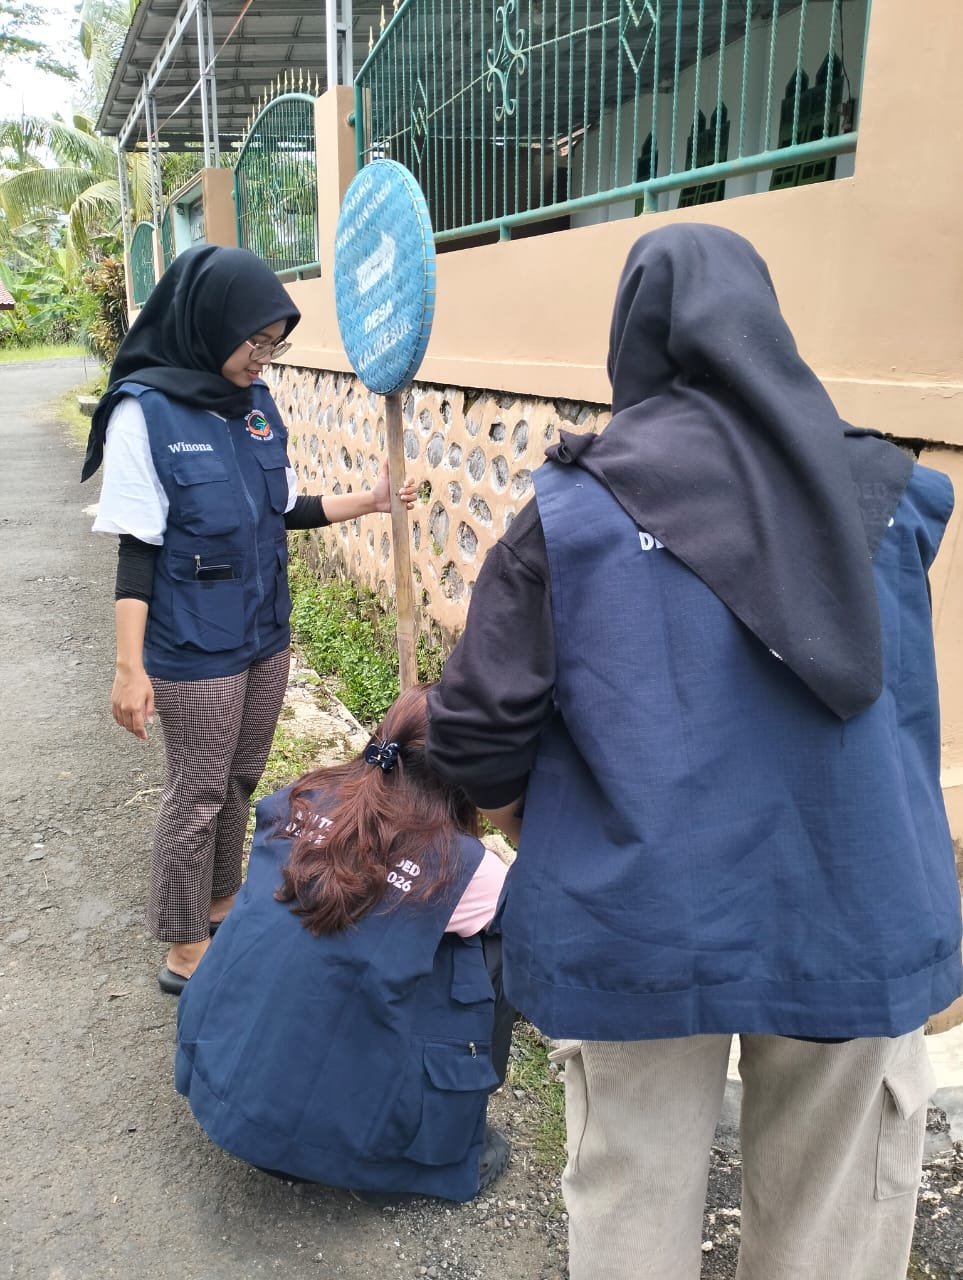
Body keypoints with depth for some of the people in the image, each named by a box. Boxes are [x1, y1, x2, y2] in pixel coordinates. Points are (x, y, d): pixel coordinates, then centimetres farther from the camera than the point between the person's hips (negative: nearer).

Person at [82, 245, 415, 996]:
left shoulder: (257, 404, 3)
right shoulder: (146, 411, -15)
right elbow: (137, 547, -15)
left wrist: (368, 503, 6)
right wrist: (130, 665, -17)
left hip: (265, 636, 6)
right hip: (194, 651, -6)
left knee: (241, 782, 18)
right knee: (198, 794, 6)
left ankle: (222, 908, 38)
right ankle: (185, 954, 24)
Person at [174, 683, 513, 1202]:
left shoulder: (303, 801, -1)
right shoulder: (460, 865, -14)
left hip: (213, 1089, 5)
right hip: (334, 1132, -5)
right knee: (497, 953, 5)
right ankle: (449, 1153, 17)